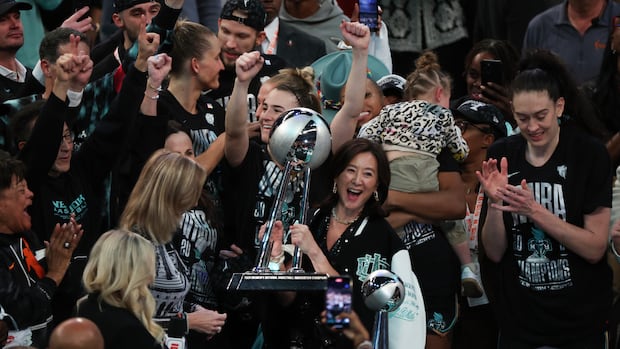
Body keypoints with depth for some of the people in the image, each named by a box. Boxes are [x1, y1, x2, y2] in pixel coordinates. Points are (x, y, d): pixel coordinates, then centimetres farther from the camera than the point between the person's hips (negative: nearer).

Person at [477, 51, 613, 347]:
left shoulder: (588, 153, -10)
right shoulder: (501, 156, -2)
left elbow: (595, 248, -13)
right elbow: (495, 253, 0)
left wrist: (534, 210, -21)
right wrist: (494, 203, -17)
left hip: (580, 323, -3)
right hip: (518, 321, 3)